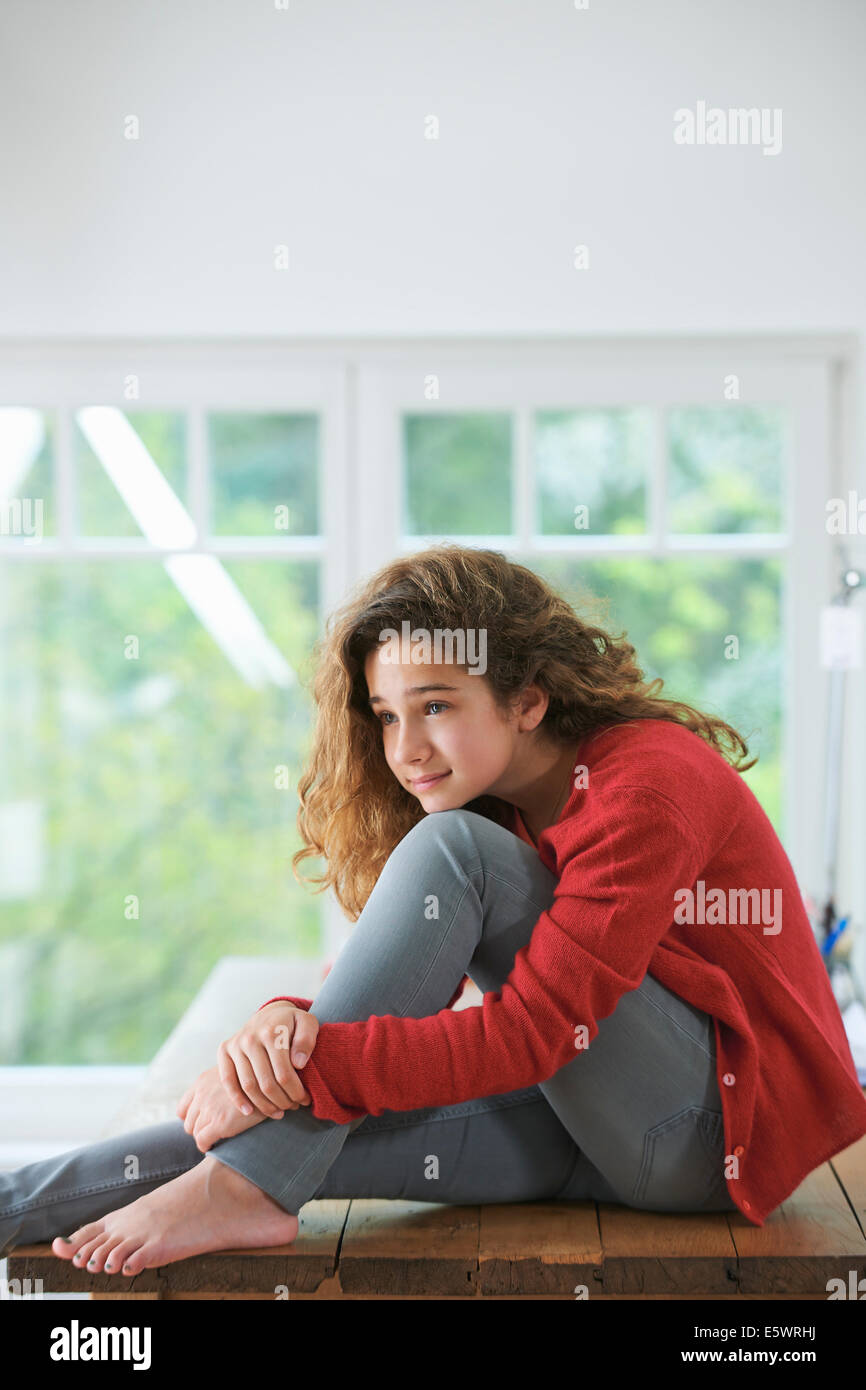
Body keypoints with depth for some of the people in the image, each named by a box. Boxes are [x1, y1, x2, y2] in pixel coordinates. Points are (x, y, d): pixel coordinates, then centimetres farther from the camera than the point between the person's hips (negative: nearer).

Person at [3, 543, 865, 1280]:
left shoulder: (647, 787, -19)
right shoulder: (490, 802, 6)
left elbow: (531, 1030, -25)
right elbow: (400, 985, 1)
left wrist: (307, 1068, -27)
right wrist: (289, 1023, -22)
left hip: (727, 1122, -7)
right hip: (605, 1125, 7)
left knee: (448, 848, -23)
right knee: (319, 1118, -17)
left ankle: (243, 1189, -23)